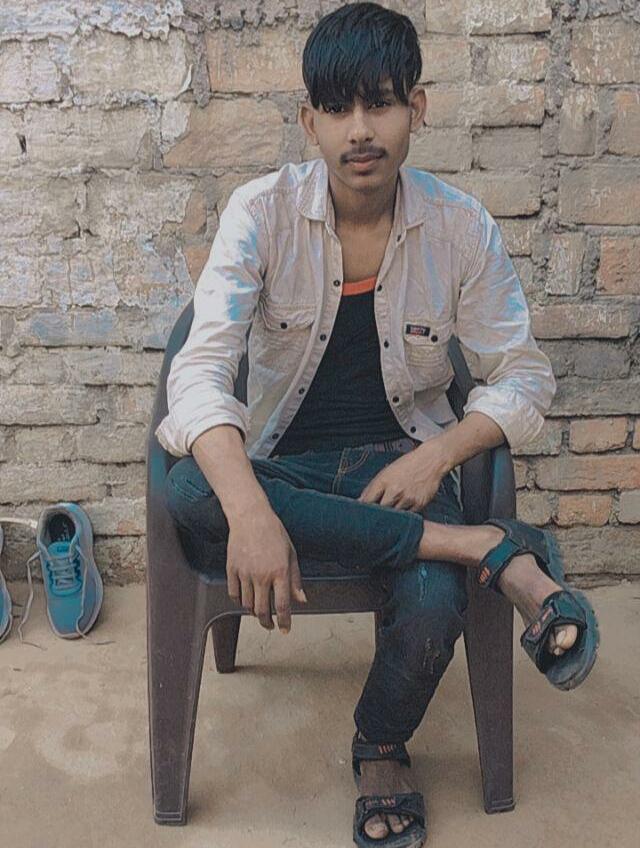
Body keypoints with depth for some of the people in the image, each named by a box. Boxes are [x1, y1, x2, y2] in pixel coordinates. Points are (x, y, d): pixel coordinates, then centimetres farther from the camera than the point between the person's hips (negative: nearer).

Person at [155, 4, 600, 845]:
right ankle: (489, 550, -28)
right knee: (189, 494, -33)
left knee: (433, 609, -29)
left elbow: (524, 376, -1)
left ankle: (381, 751, 9)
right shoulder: (263, 211, -9)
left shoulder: (460, 226, -5)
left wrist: (436, 457, -20)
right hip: (282, 457, 1)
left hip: (402, 454, 0)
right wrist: (251, 512, -37)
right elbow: (202, 366, -20)